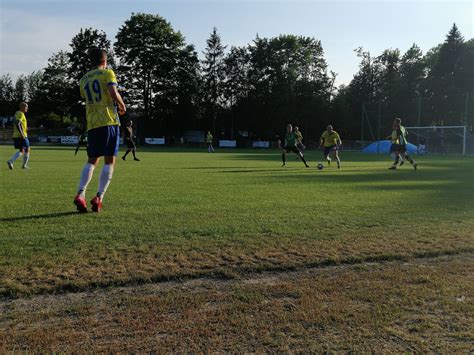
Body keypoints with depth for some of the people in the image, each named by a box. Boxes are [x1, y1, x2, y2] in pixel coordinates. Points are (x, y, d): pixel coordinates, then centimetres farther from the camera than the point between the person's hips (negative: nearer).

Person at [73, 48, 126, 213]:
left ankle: (80, 194, -7)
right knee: (109, 161, 0)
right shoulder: (107, 73, 3)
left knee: (92, 160, 10)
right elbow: (114, 94, -13)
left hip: (92, 124, 5)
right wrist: (122, 106, 6)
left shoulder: (83, 79, 20)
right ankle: (99, 197, -6)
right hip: (109, 121, -5)